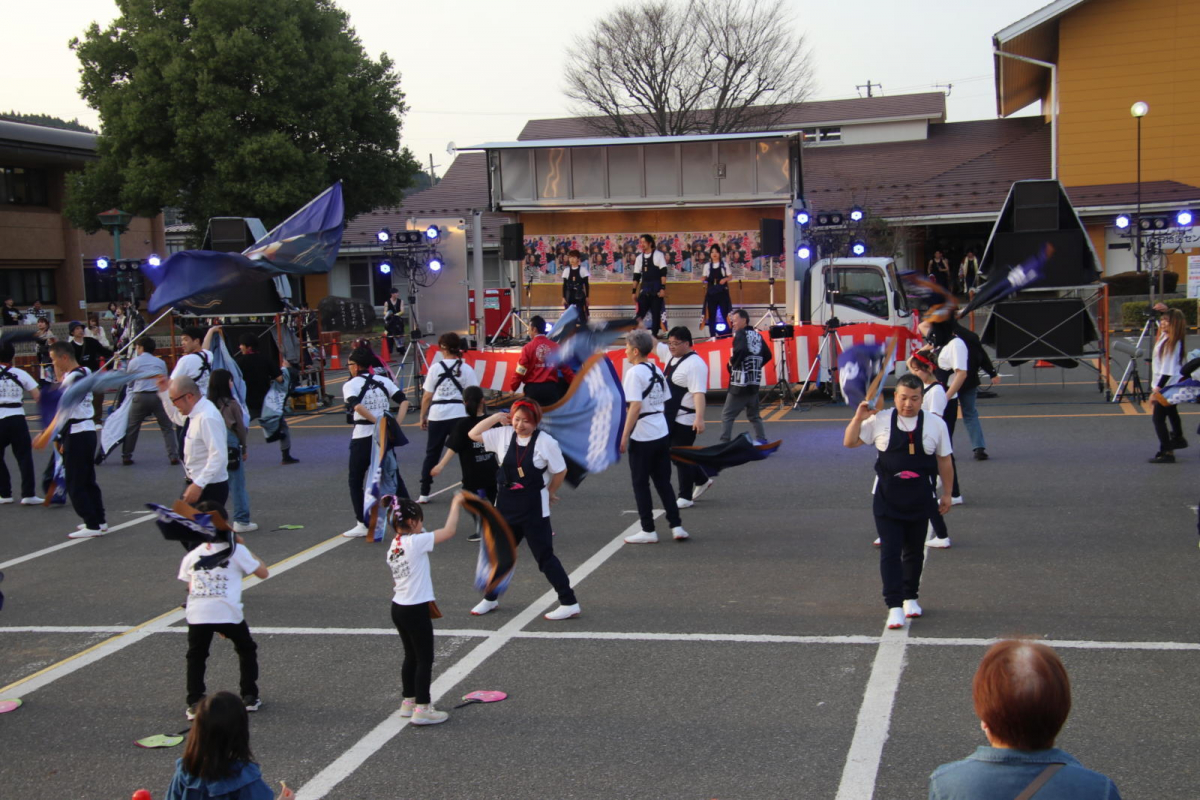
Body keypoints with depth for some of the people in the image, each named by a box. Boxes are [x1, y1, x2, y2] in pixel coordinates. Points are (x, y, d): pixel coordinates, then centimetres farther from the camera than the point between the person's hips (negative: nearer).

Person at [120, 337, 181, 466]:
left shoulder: (134, 362, 8)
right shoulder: (160, 362, 12)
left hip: (140, 397, -1)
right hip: (159, 396, 1)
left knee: (131, 428, 11)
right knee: (167, 428, 8)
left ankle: (126, 456, 16)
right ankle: (173, 456, 0)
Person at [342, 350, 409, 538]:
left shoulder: (351, 385, -4)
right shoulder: (383, 380, 8)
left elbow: (357, 406, -22)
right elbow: (404, 400, -1)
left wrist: (378, 422, -19)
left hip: (362, 438, -4)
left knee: (355, 480, 10)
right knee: (394, 478, 13)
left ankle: (362, 525, 8)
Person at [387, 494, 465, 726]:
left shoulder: (394, 546, 7)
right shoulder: (416, 542, -18)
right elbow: (449, 531, -18)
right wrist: (455, 504, -6)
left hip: (398, 608, 8)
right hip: (416, 610, -8)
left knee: (411, 656, 20)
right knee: (425, 659, 2)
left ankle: (408, 702, 30)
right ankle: (422, 709, 6)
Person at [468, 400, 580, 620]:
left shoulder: (545, 442, -13)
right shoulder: (503, 435, -1)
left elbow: (560, 471, -2)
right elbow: (473, 434, 6)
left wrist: (550, 492, 10)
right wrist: (495, 417, -2)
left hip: (534, 507, -5)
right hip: (505, 505, 5)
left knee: (544, 556, -3)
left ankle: (569, 604, 4)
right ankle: (490, 599, 37)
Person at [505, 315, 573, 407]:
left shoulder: (528, 347, -7)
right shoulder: (555, 346, 2)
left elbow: (520, 371, -8)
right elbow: (565, 368, 6)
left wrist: (512, 388, 2)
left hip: (533, 388, -2)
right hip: (550, 388, 2)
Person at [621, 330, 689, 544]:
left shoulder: (634, 372, -13)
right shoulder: (657, 370, 10)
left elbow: (635, 407, -20)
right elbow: (664, 401, 11)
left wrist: (624, 437, -17)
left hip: (642, 437, -7)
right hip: (662, 434, 7)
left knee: (640, 484, 4)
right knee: (663, 482, 14)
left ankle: (648, 531, 8)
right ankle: (676, 526, 12)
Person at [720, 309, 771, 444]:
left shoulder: (740, 334, -10)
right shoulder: (757, 335, 11)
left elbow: (740, 351, -28)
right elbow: (767, 355, 14)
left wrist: (731, 363, -12)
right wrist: (755, 366, 14)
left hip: (739, 384, -7)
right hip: (754, 383, 7)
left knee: (727, 415, -4)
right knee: (754, 415, 20)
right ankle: (762, 440, 19)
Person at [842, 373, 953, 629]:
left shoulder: (935, 424, -2)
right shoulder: (880, 421, -3)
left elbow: (944, 461, 7)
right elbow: (849, 442, 4)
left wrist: (946, 494, 8)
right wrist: (858, 418, -11)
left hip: (919, 500, 1)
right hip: (887, 500, -1)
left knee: (914, 551, 14)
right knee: (890, 552, -5)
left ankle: (910, 598, 32)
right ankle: (894, 606, -4)